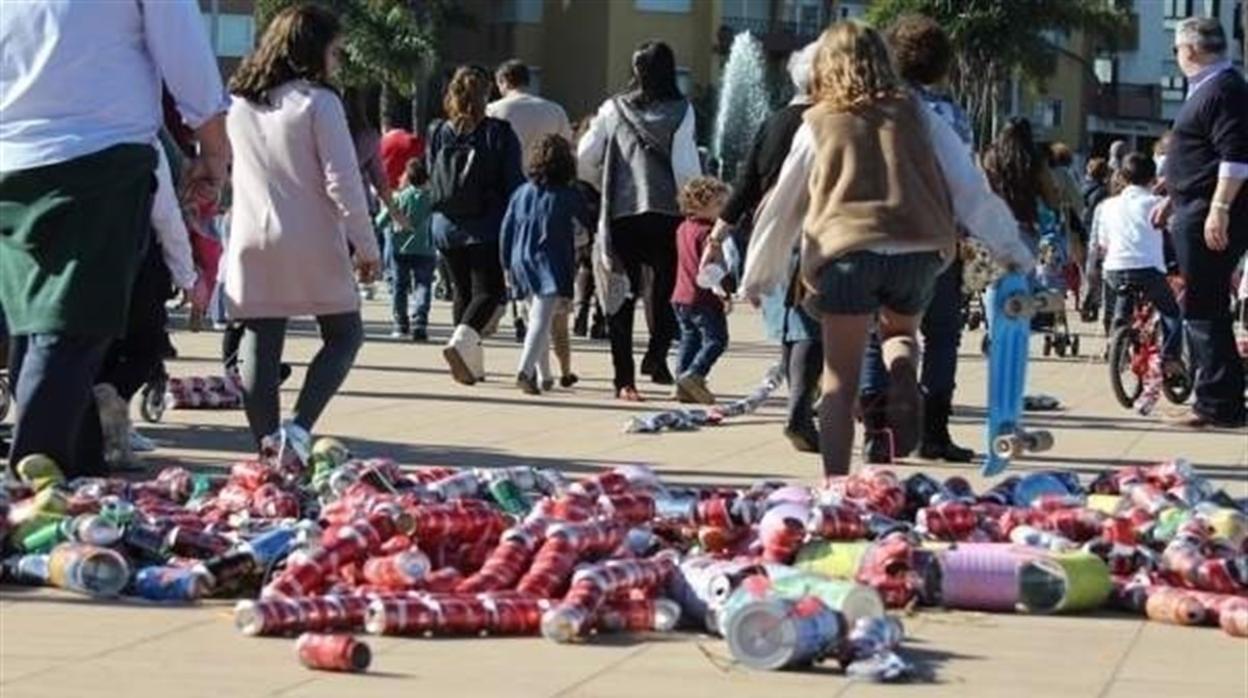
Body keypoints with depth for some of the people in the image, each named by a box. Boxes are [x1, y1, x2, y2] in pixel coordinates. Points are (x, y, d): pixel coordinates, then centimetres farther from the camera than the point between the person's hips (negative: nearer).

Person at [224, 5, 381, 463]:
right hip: (312, 244, -4)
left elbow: (240, 175, 16)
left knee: (260, 345, 6)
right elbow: (342, 180, -12)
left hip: (253, 243, 5)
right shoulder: (318, 102, -8)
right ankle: (299, 427, -10)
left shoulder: (239, 105, 10)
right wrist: (366, 245, -7)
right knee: (344, 336, 7)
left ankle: (268, 442, 2)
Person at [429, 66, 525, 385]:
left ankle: (473, 363, 17)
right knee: (488, 290, 0)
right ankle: (461, 341, -25)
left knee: (462, 290, 15)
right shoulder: (499, 134, -8)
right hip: (486, 227, -4)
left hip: (446, 227, 4)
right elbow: (514, 183, -6)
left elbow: (432, 182, 10)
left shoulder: (438, 134, 3)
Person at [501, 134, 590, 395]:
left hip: (523, 266, 5)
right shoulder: (569, 196, -5)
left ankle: (543, 376, 26)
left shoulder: (521, 193, 7)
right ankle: (525, 371, -27)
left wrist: (508, 267, 16)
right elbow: (591, 223, 6)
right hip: (552, 268, -5)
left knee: (536, 320, 18)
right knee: (542, 322, -10)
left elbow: (506, 232, 9)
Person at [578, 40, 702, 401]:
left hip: (620, 213, 2)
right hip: (666, 212, -2)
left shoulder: (614, 109, 5)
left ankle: (624, 378, 4)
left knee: (622, 295, 7)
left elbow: (585, 157, 4)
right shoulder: (681, 111, -2)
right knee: (665, 289, 6)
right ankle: (656, 356, -15)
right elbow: (685, 165, -8)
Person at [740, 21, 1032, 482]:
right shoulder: (917, 114, 17)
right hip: (918, 249, 2)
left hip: (845, 251, -2)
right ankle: (903, 377, -3)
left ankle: (835, 484, 6)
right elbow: (969, 185, 14)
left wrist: (758, 279, 30)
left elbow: (782, 206, 20)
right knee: (900, 330, 30)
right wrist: (1010, 246, 22)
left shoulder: (817, 125, 15)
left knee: (841, 375, 9)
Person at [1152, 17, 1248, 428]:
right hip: (1196, 213, 11)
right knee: (1206, 311, 14)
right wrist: (1173, 199, 33)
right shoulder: (1206, 89, 20)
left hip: (1210, 220, -11)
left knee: (1205, 311, -9)